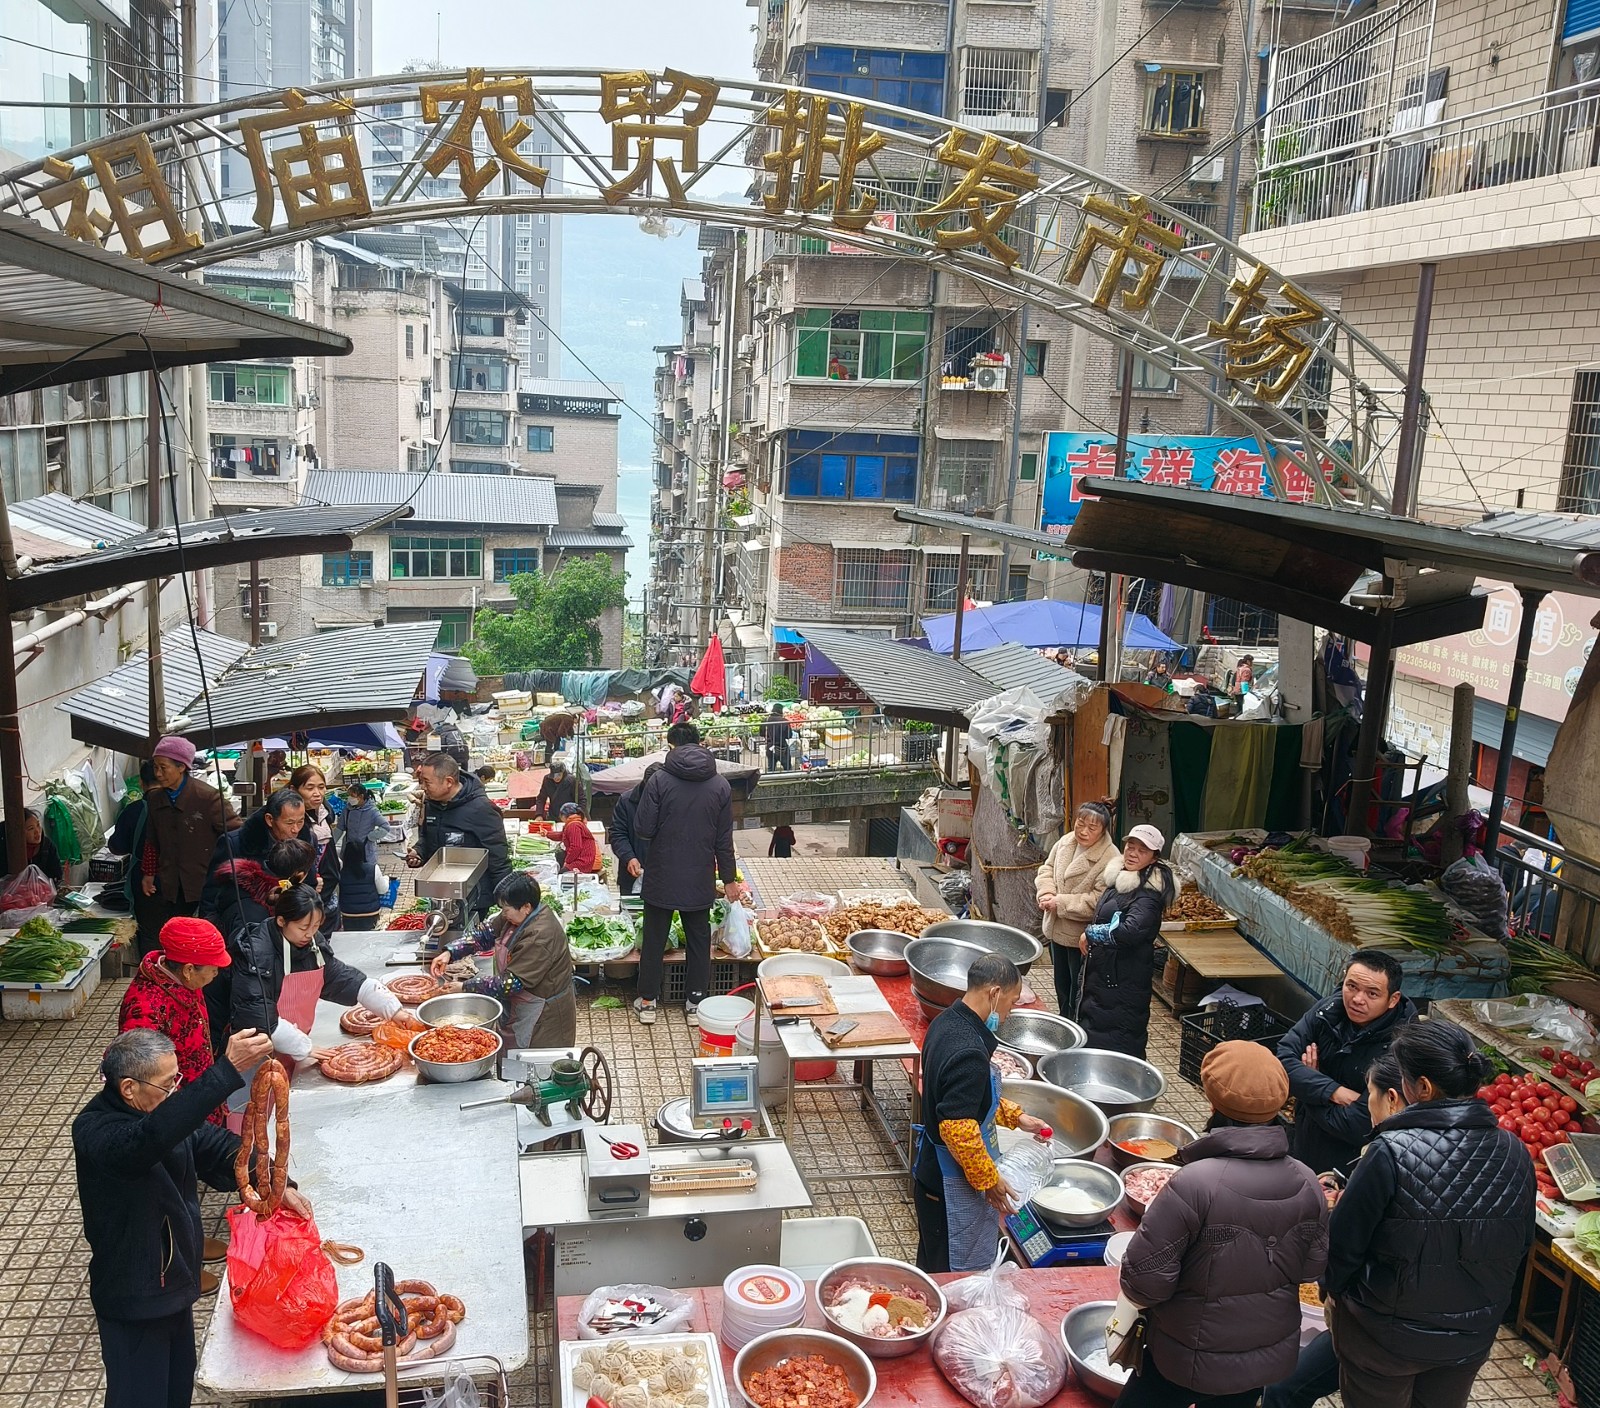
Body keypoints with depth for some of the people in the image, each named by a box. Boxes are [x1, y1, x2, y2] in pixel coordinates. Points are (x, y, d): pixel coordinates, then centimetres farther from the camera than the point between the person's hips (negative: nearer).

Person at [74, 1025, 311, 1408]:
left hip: (174, 1283, 8)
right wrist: (228, 1069, -56)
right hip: (134, 1299, -8)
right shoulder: (94, 1131, -28)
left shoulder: (167, 1107, -2)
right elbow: (154, 1135, -48)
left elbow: (216, 1145, 5)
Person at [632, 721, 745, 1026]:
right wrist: (729, 879, 9)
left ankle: (647, 1001, 21)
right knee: (699, 940, 14)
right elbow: (724, 840, 0)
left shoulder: (660, 781, -12)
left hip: (661, 878, -2)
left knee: (654, 939, 12)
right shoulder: (720, 785, -3)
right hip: (700, 880, 2)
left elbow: (643, 828, -12)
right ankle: (696, 1003, 21)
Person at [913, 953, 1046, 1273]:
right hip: (955, 1186, -9)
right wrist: (989, 1180, -19)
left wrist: (1016, 1117, 15)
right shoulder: (969, 1052, -30)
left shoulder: (946, 1023, 1)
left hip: (931, 1172, 9)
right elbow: (958, 1127, -31)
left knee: (933, 1267, 24)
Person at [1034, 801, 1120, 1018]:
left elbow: (1097, 903, -27)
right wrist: (1047, 893, -11)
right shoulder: (1066, 842, -3)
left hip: (1082, 937, -7)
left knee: (1078, 993, 7)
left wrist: (1060, 903, -23)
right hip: (1057, 929, 7)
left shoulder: (1111, 861, -24)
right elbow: (1046, 869, 8)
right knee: (1061, 986, 26)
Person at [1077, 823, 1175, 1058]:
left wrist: (1091, 934, -20)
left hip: (1123, 983, -10)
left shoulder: (1149, 893, -20)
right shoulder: (1121, 880, 9)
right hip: (1101, 975, 10)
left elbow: (1131, 930, -34)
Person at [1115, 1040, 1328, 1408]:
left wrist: (1132, 1299, -2)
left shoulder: (1192, 1184, -30)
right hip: (1272, 1358, 5)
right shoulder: (1306, 1183, -13)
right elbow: (1313, 1266, 2)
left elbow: (1146, 1278, -24)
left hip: (1193, 1361, -5)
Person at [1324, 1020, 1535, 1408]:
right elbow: (1520, 1249, 3)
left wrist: (1334, 1292, 2)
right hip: (1473, 1339, 5)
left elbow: (1344, 1243, -18)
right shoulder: (1515, 1155, -11)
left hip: (1386, 1336, -4)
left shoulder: (1391, 1153, -27)